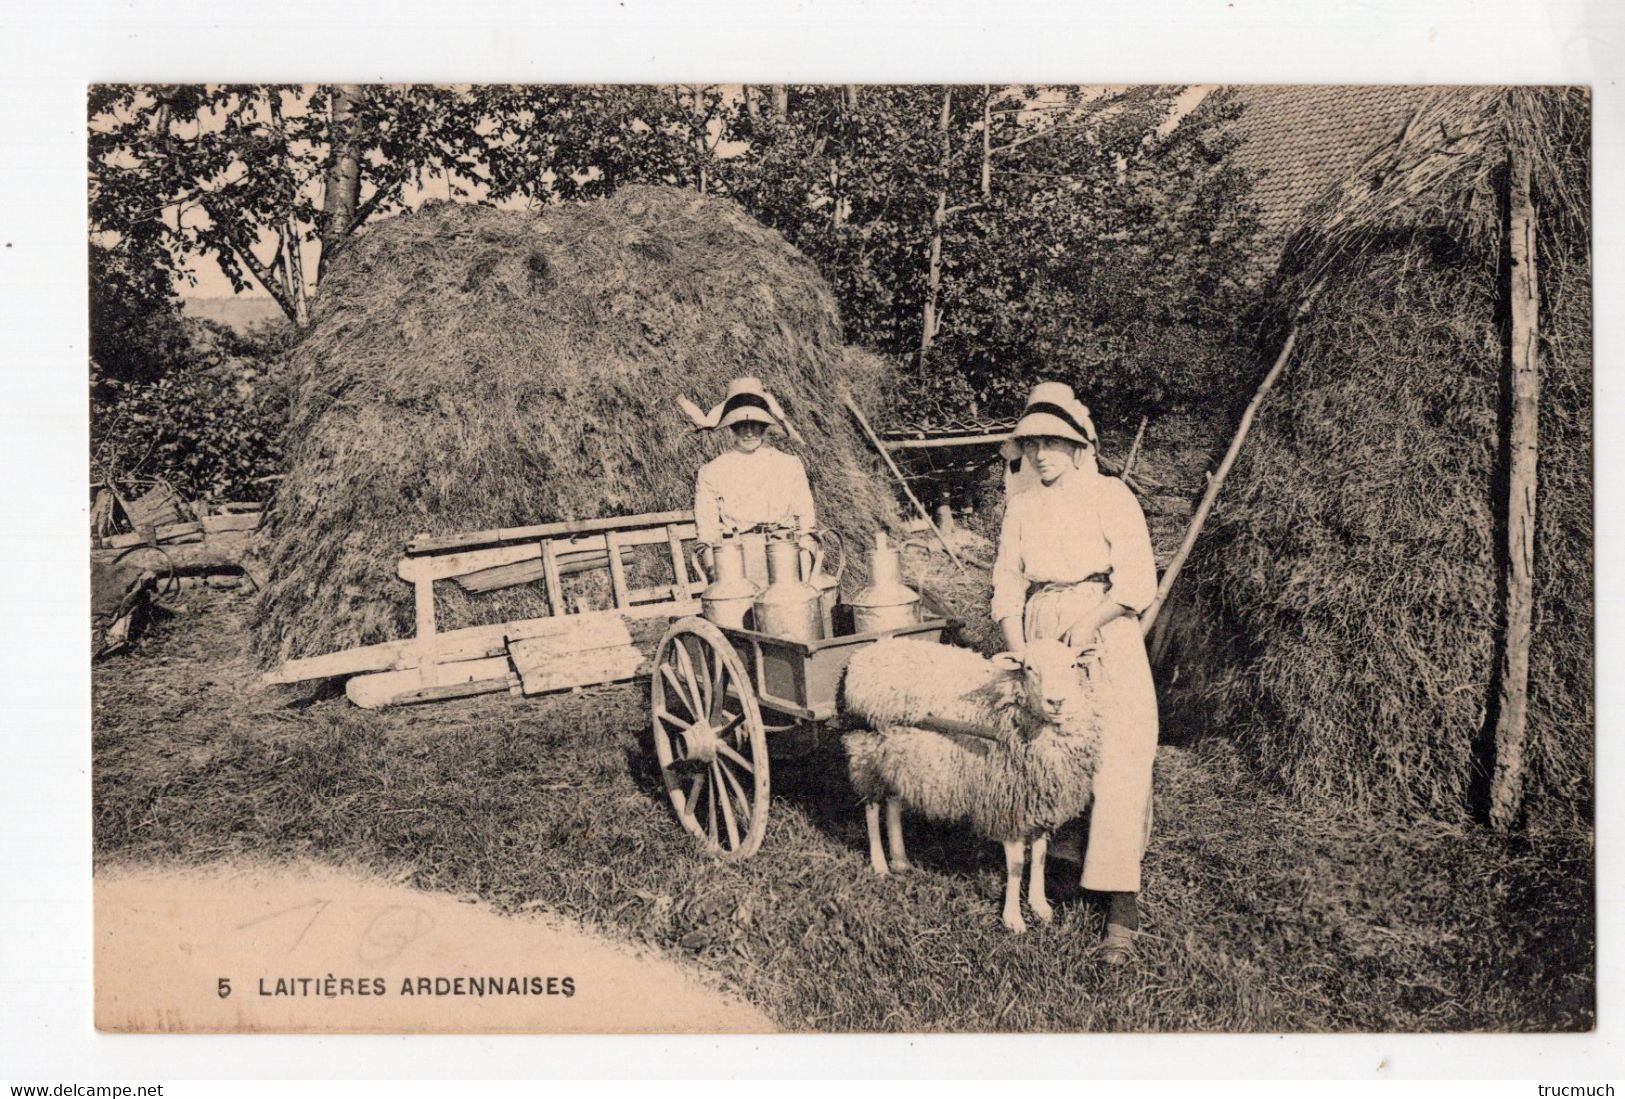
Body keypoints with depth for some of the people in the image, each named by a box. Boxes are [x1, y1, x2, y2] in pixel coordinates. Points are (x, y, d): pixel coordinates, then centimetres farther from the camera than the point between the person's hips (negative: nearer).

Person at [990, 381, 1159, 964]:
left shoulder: (1110, 496, -1)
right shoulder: (1020, 507, 13)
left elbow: (1137, 583, -9)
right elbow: (1007, 585, 8)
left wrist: (1082, 627, -19)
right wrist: (1017, 649, -7)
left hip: (1106, 638, -5)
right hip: (1041, 641, 5)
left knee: (1117, 763, -9)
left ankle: (1122, 908, -8)